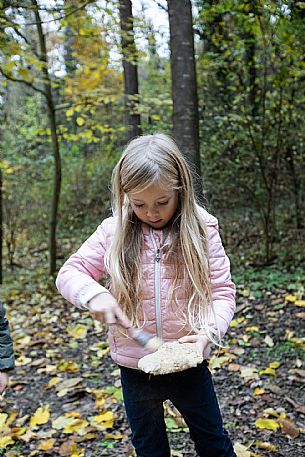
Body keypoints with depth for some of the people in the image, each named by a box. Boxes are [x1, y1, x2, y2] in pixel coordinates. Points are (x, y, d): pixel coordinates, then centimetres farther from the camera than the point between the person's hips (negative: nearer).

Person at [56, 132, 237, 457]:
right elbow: (70, 272, -3)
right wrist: (93, 294, -24)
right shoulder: (113, 232, -8)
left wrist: (209, 331, -27)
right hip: (135, 367, 1)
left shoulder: (201, 231, -10)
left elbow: (221, 291, -9)